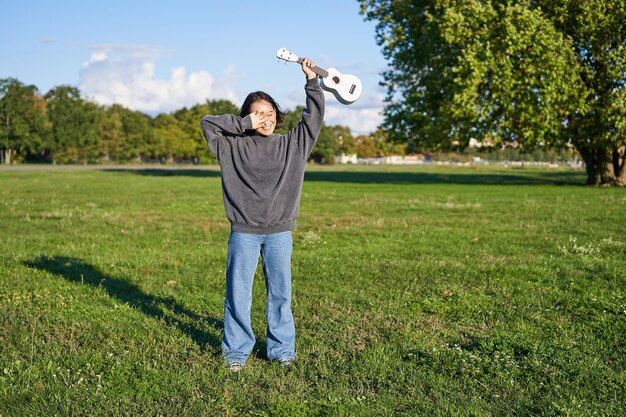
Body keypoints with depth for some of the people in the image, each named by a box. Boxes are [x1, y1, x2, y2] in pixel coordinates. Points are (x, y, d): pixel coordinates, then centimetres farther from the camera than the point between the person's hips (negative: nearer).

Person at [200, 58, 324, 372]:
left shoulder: (291, 144, 10)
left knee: (280, 293, 7)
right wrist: (245, 124, -7)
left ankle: (282, 349, 19)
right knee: (238, 293, 3)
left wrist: (311, 81, 2)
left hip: (280, 232, 1)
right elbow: (208, 122, -2)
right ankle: (237, 350, 15)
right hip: (243, 232, -1)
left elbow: (314, 117, 9)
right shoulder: (234, 146, 5)